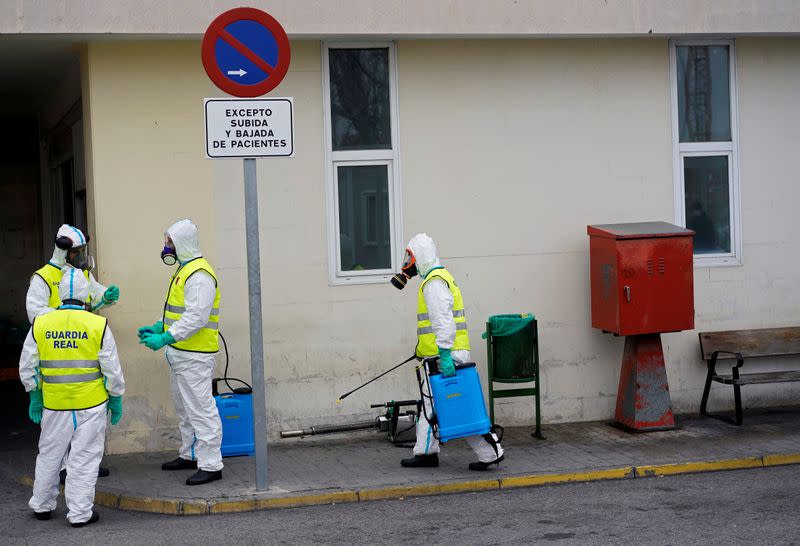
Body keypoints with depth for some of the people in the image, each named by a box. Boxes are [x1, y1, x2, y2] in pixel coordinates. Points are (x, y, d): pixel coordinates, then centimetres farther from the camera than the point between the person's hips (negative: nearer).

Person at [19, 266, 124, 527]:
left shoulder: (40, 325, -2)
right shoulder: (98, 326, -9)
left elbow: (28, 368, 5)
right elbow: (112, 370, -6)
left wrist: (35, 398, 18)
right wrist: (116, 400, 6)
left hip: (55, 406, 3)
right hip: (91, 406, -3)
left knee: (49, 455, 17)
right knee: (84, 459, 5)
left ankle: (41, 505, 30)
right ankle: (80, 513, 8)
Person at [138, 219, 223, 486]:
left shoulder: (199, 274, -19)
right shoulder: (184, 269, 16)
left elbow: (196, 316, -26)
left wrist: (166, 338, -28)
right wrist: (158, 327, 14)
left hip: (195, 355, -11)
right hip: (180, 353, 11)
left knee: (201, 408, -8)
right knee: (184, 406, 20)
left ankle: (211, 465, -5)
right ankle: (189, 455, 32)